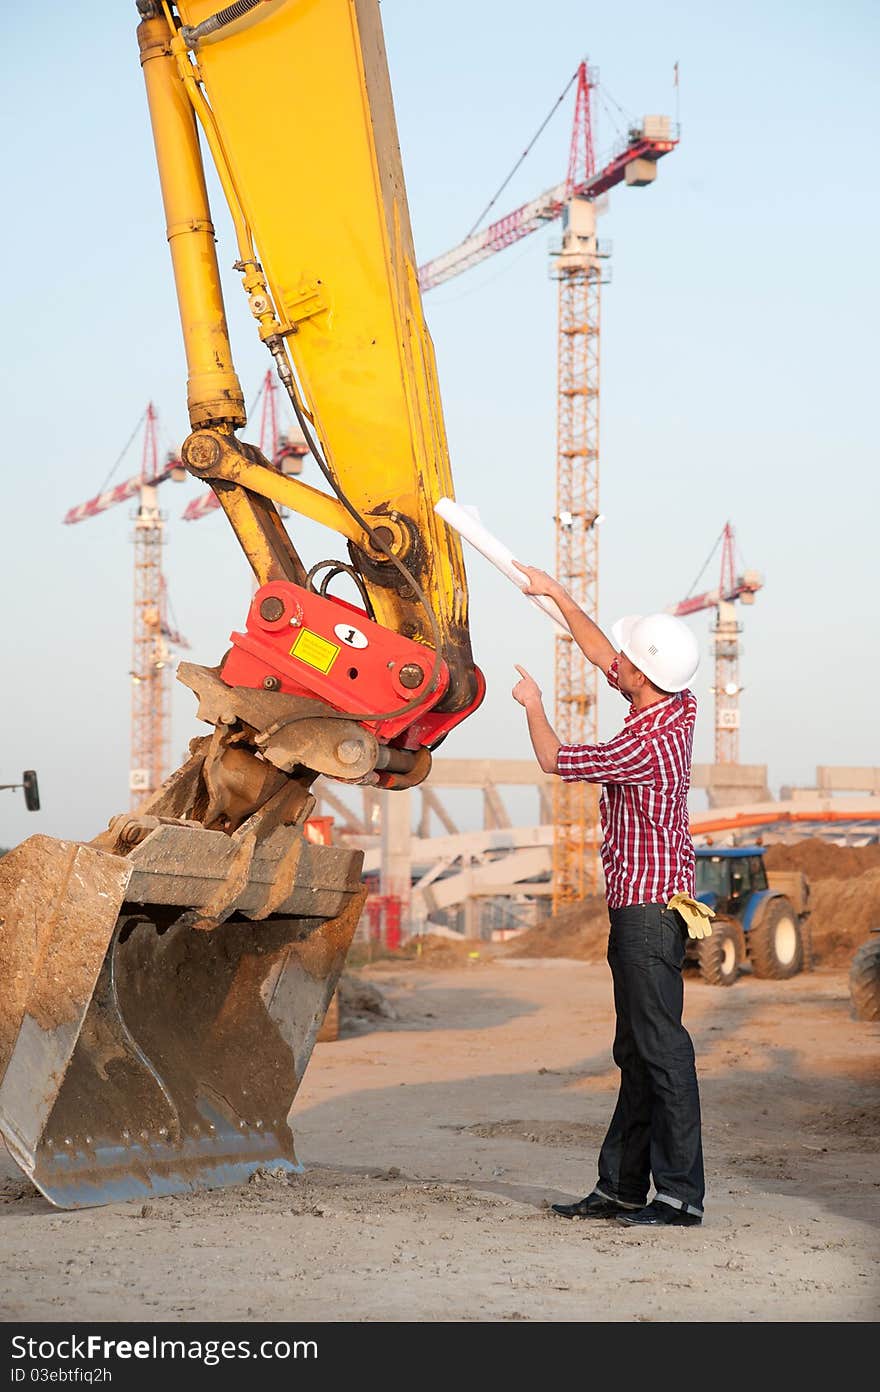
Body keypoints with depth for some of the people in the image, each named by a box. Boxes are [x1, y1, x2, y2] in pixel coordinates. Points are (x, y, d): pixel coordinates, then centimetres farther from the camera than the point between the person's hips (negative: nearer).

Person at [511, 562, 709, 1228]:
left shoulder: (645, 747, -21)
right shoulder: (679, 709, 5)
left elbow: (554, 759, -5)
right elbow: (602, 657, 22)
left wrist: (532, 705, 14)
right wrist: (558, 595, 26)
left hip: (649, 911, -10)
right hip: (650, 906, 10)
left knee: (661, 1047, -10)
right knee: (637, 1053, 12)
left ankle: (681, 1193, -10)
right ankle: (621, 1186, 19)